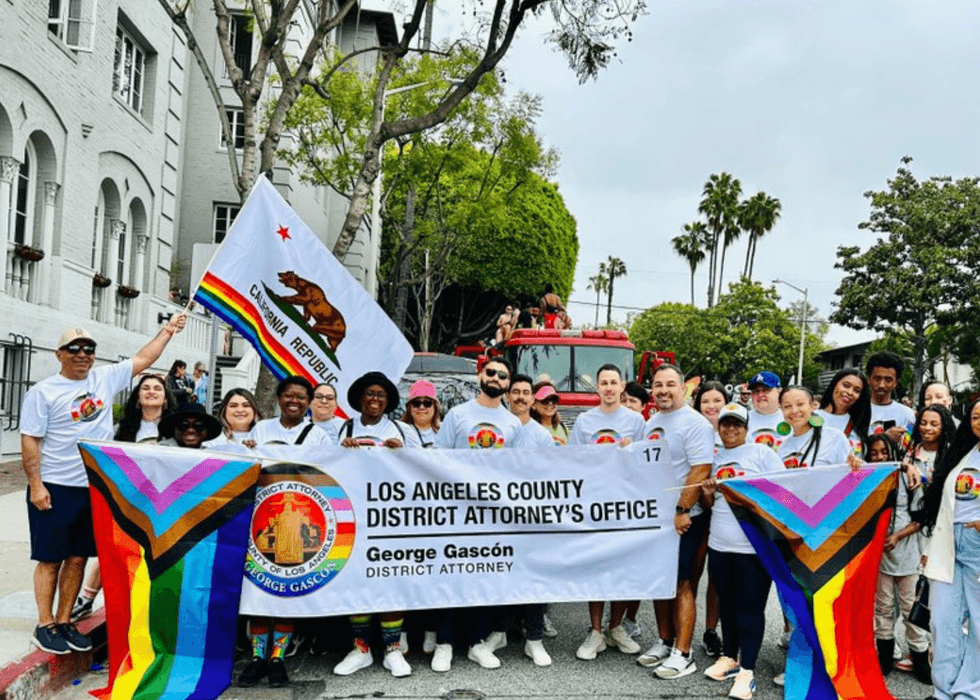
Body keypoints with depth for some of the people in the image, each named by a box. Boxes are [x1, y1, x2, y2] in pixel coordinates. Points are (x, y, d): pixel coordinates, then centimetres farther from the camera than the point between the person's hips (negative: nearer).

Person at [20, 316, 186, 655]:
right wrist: (35, 485, -13)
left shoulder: (105, 378, 6)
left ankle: (64, 621, 21)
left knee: (78, 558, 10)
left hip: (95, 487, 5)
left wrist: (167, 330, 12)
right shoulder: (43, 392, -6)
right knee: (51, 559, 3)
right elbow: (30, 441, -8)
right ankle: (44, 626, 14)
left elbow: (143, 359, 14)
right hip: (55, 489, -4)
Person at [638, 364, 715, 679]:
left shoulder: (694, 423, -12)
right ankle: (665, 641, 27)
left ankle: (682, 654, 7)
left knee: (682, 585, -1)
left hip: (682, 519, -7)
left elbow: (701, 470, -19)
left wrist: (682, 511, -22)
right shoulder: (652, 423, 12)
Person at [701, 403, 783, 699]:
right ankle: (729, 657, 30)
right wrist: (708, 494, -2)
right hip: (719, 545, 5)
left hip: (754, 547, -5)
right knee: (727, 603, 16)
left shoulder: (762, 452, -2)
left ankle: (747, 671, 6)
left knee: (750, 607, -1)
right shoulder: (714, 458, 13)